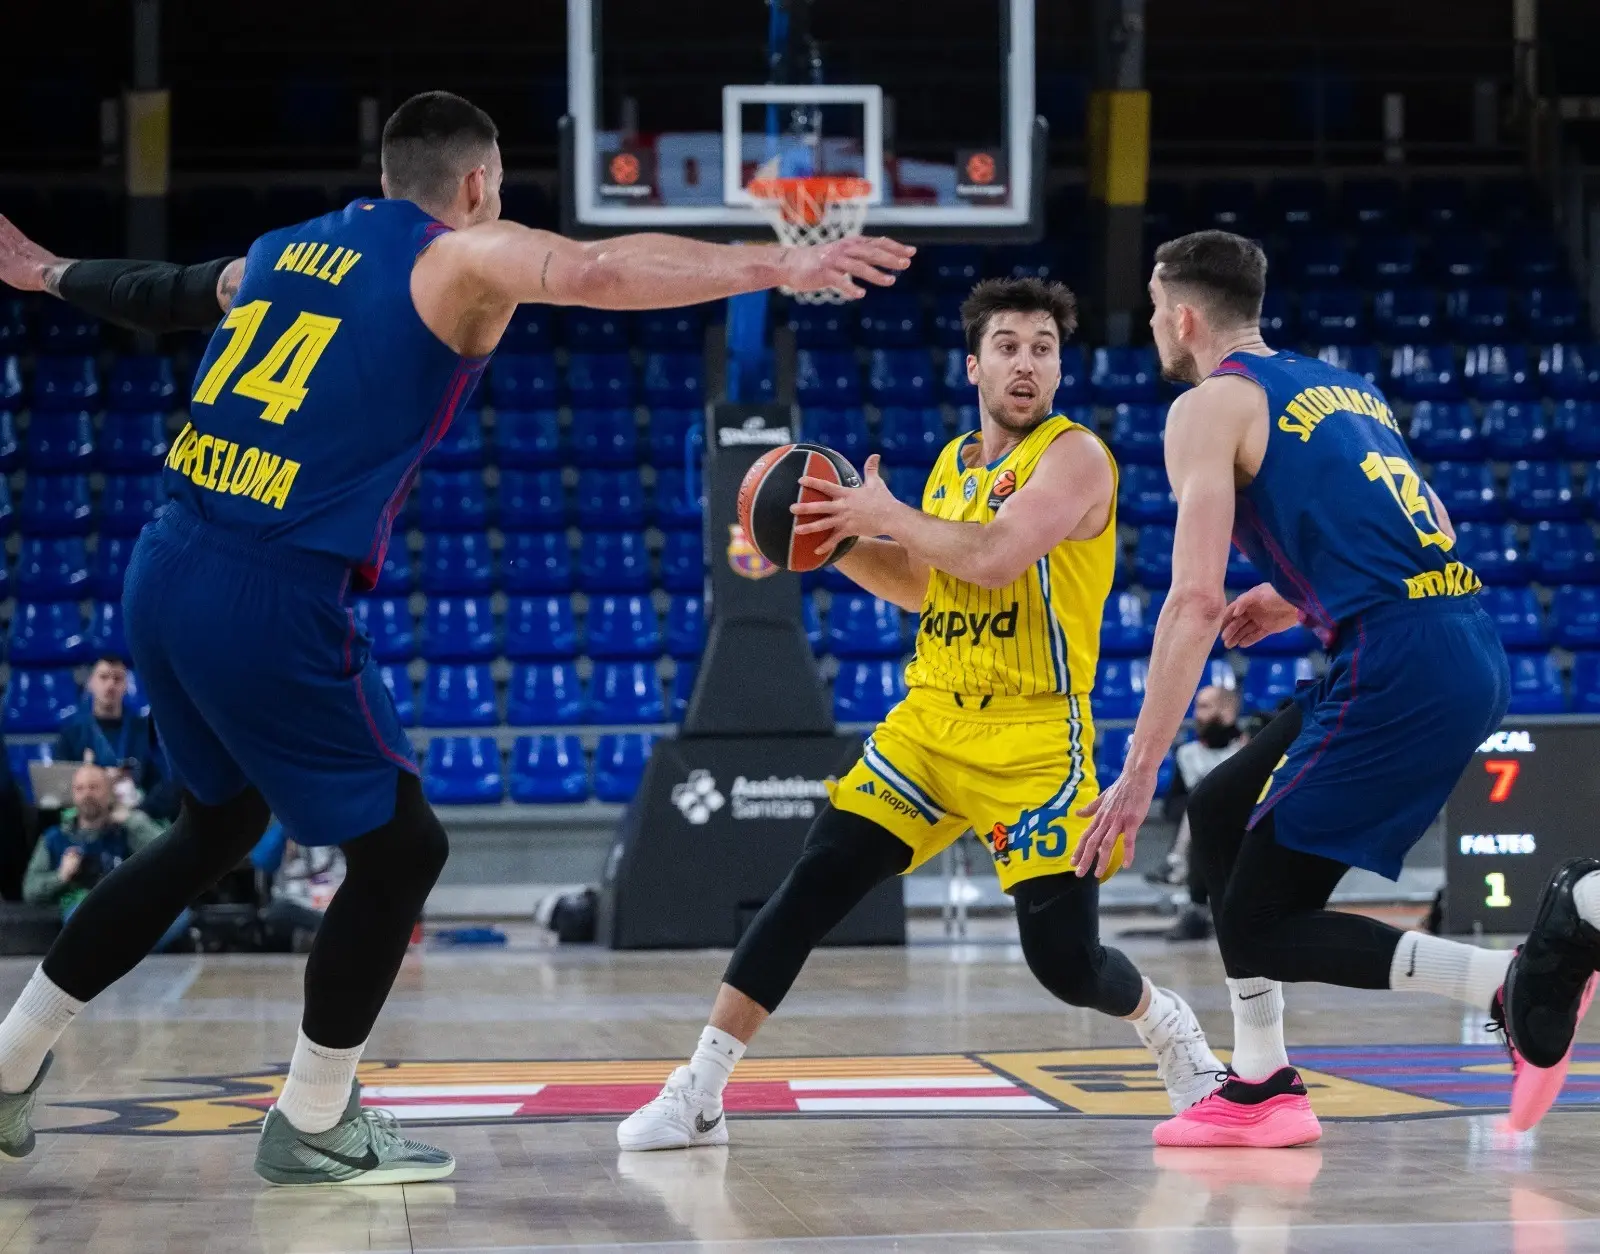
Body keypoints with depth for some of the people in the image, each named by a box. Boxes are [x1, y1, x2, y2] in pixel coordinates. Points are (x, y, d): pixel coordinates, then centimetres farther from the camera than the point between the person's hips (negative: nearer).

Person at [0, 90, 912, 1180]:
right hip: (275, 603, -8)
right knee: (400, 849, 8)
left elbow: (165, 292, 37)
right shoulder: (464, 259, -2)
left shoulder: (282, 251, 20)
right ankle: (313, 1127, 15)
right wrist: (779, 264, -21)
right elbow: (600, 274, -20)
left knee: (220, 827, 27)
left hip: (164, 577, 8)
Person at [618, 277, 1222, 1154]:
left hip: (1031, 738, -6)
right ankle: (697, 1095, -5)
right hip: (930, 719, 6)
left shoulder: (1073, 455, -10)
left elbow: (996, 557, -25)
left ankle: (1172, 1031, 27)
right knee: (814, 883, -7)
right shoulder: (954, 462, 13)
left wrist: (889, 516, -14)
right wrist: (839, 541, 7)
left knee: (1064, 959, -7)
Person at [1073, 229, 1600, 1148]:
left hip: (1401, 671, -9)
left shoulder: (1211, 405, 0)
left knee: (1260, 923, -3)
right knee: (1221, 812, 22)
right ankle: (1262, 1090, 22)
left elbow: (1196, 600, -12)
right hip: (1474, 653, 9)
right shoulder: (1345, 386, 25)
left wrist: (1139, 770, -11)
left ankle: (1523, 979, -19)